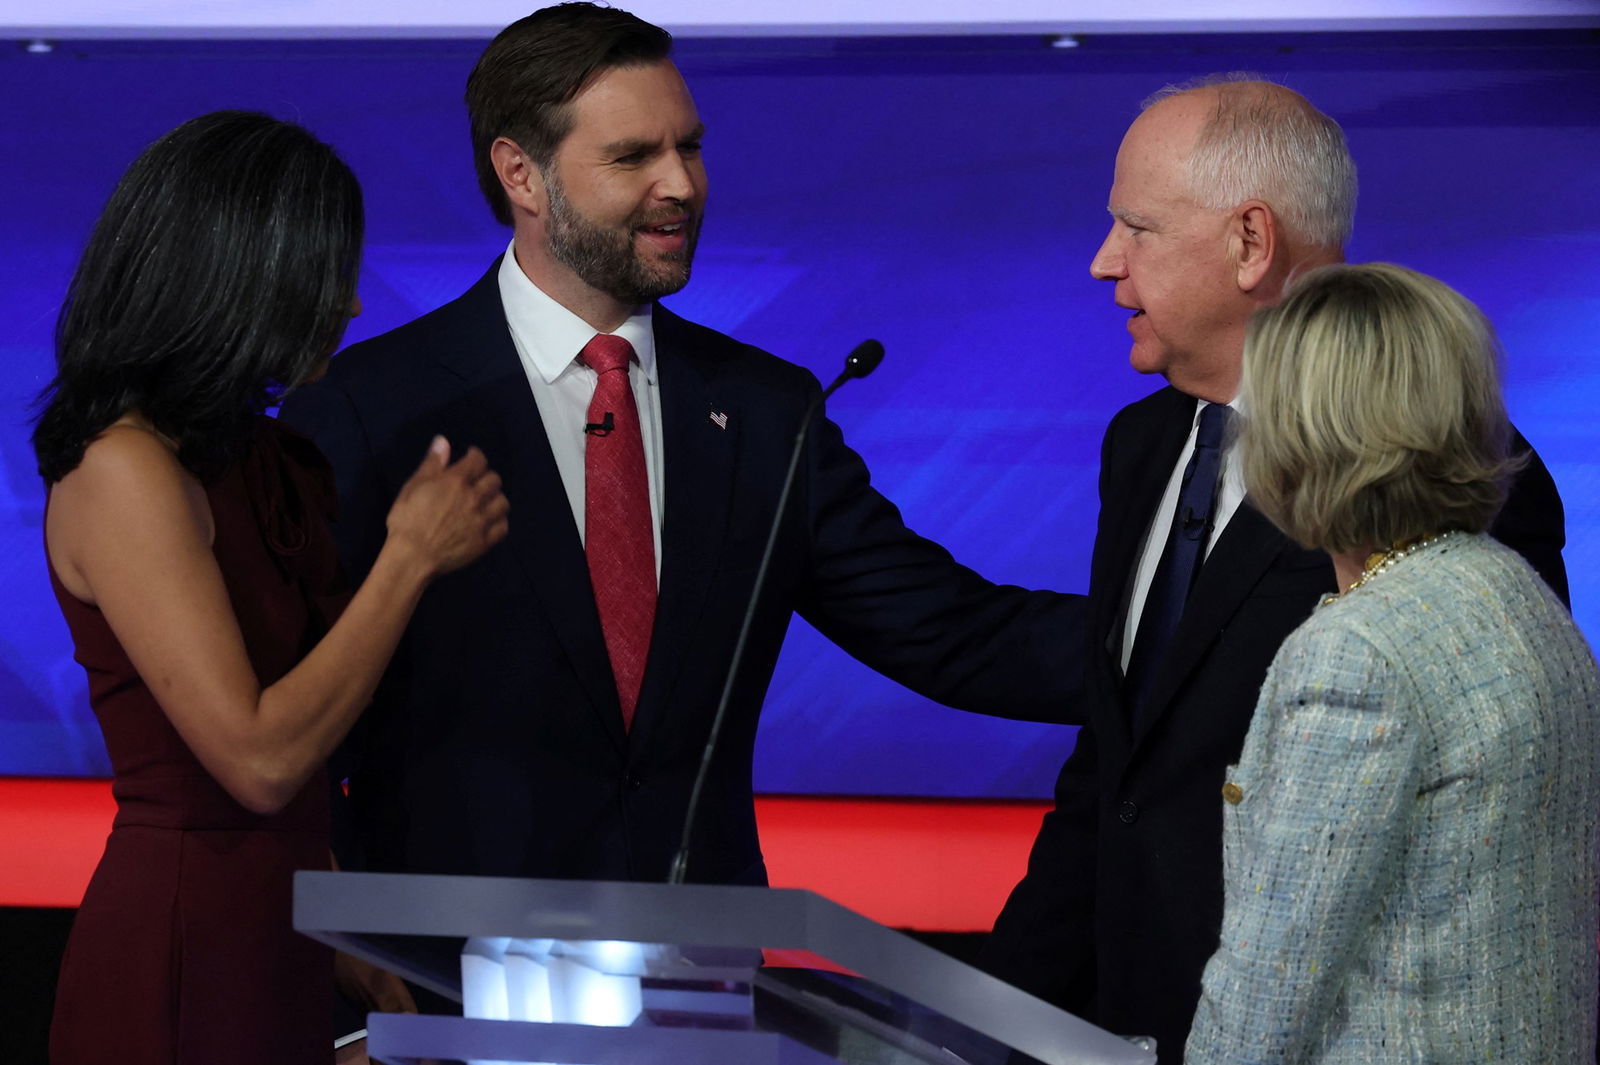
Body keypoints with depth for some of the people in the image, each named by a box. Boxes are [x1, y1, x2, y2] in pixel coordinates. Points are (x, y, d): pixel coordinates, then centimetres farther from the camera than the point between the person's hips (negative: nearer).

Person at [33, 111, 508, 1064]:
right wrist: (412, 557, -13)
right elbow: (259, 759, -21)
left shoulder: (261, 461, 11)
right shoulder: (123, 471, -15)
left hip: (276, 950, 8)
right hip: (180, 961, -8)